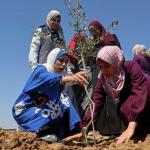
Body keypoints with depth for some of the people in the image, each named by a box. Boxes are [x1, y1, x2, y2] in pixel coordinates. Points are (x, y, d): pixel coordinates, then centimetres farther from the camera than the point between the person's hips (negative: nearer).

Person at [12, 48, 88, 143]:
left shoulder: (59, 73, 7)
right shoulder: (41, 69, -17)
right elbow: (46, 79, -40)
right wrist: (67, 78, -58)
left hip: (40, 110, 7)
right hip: (24, 110, -7)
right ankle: (37, 132, -12)